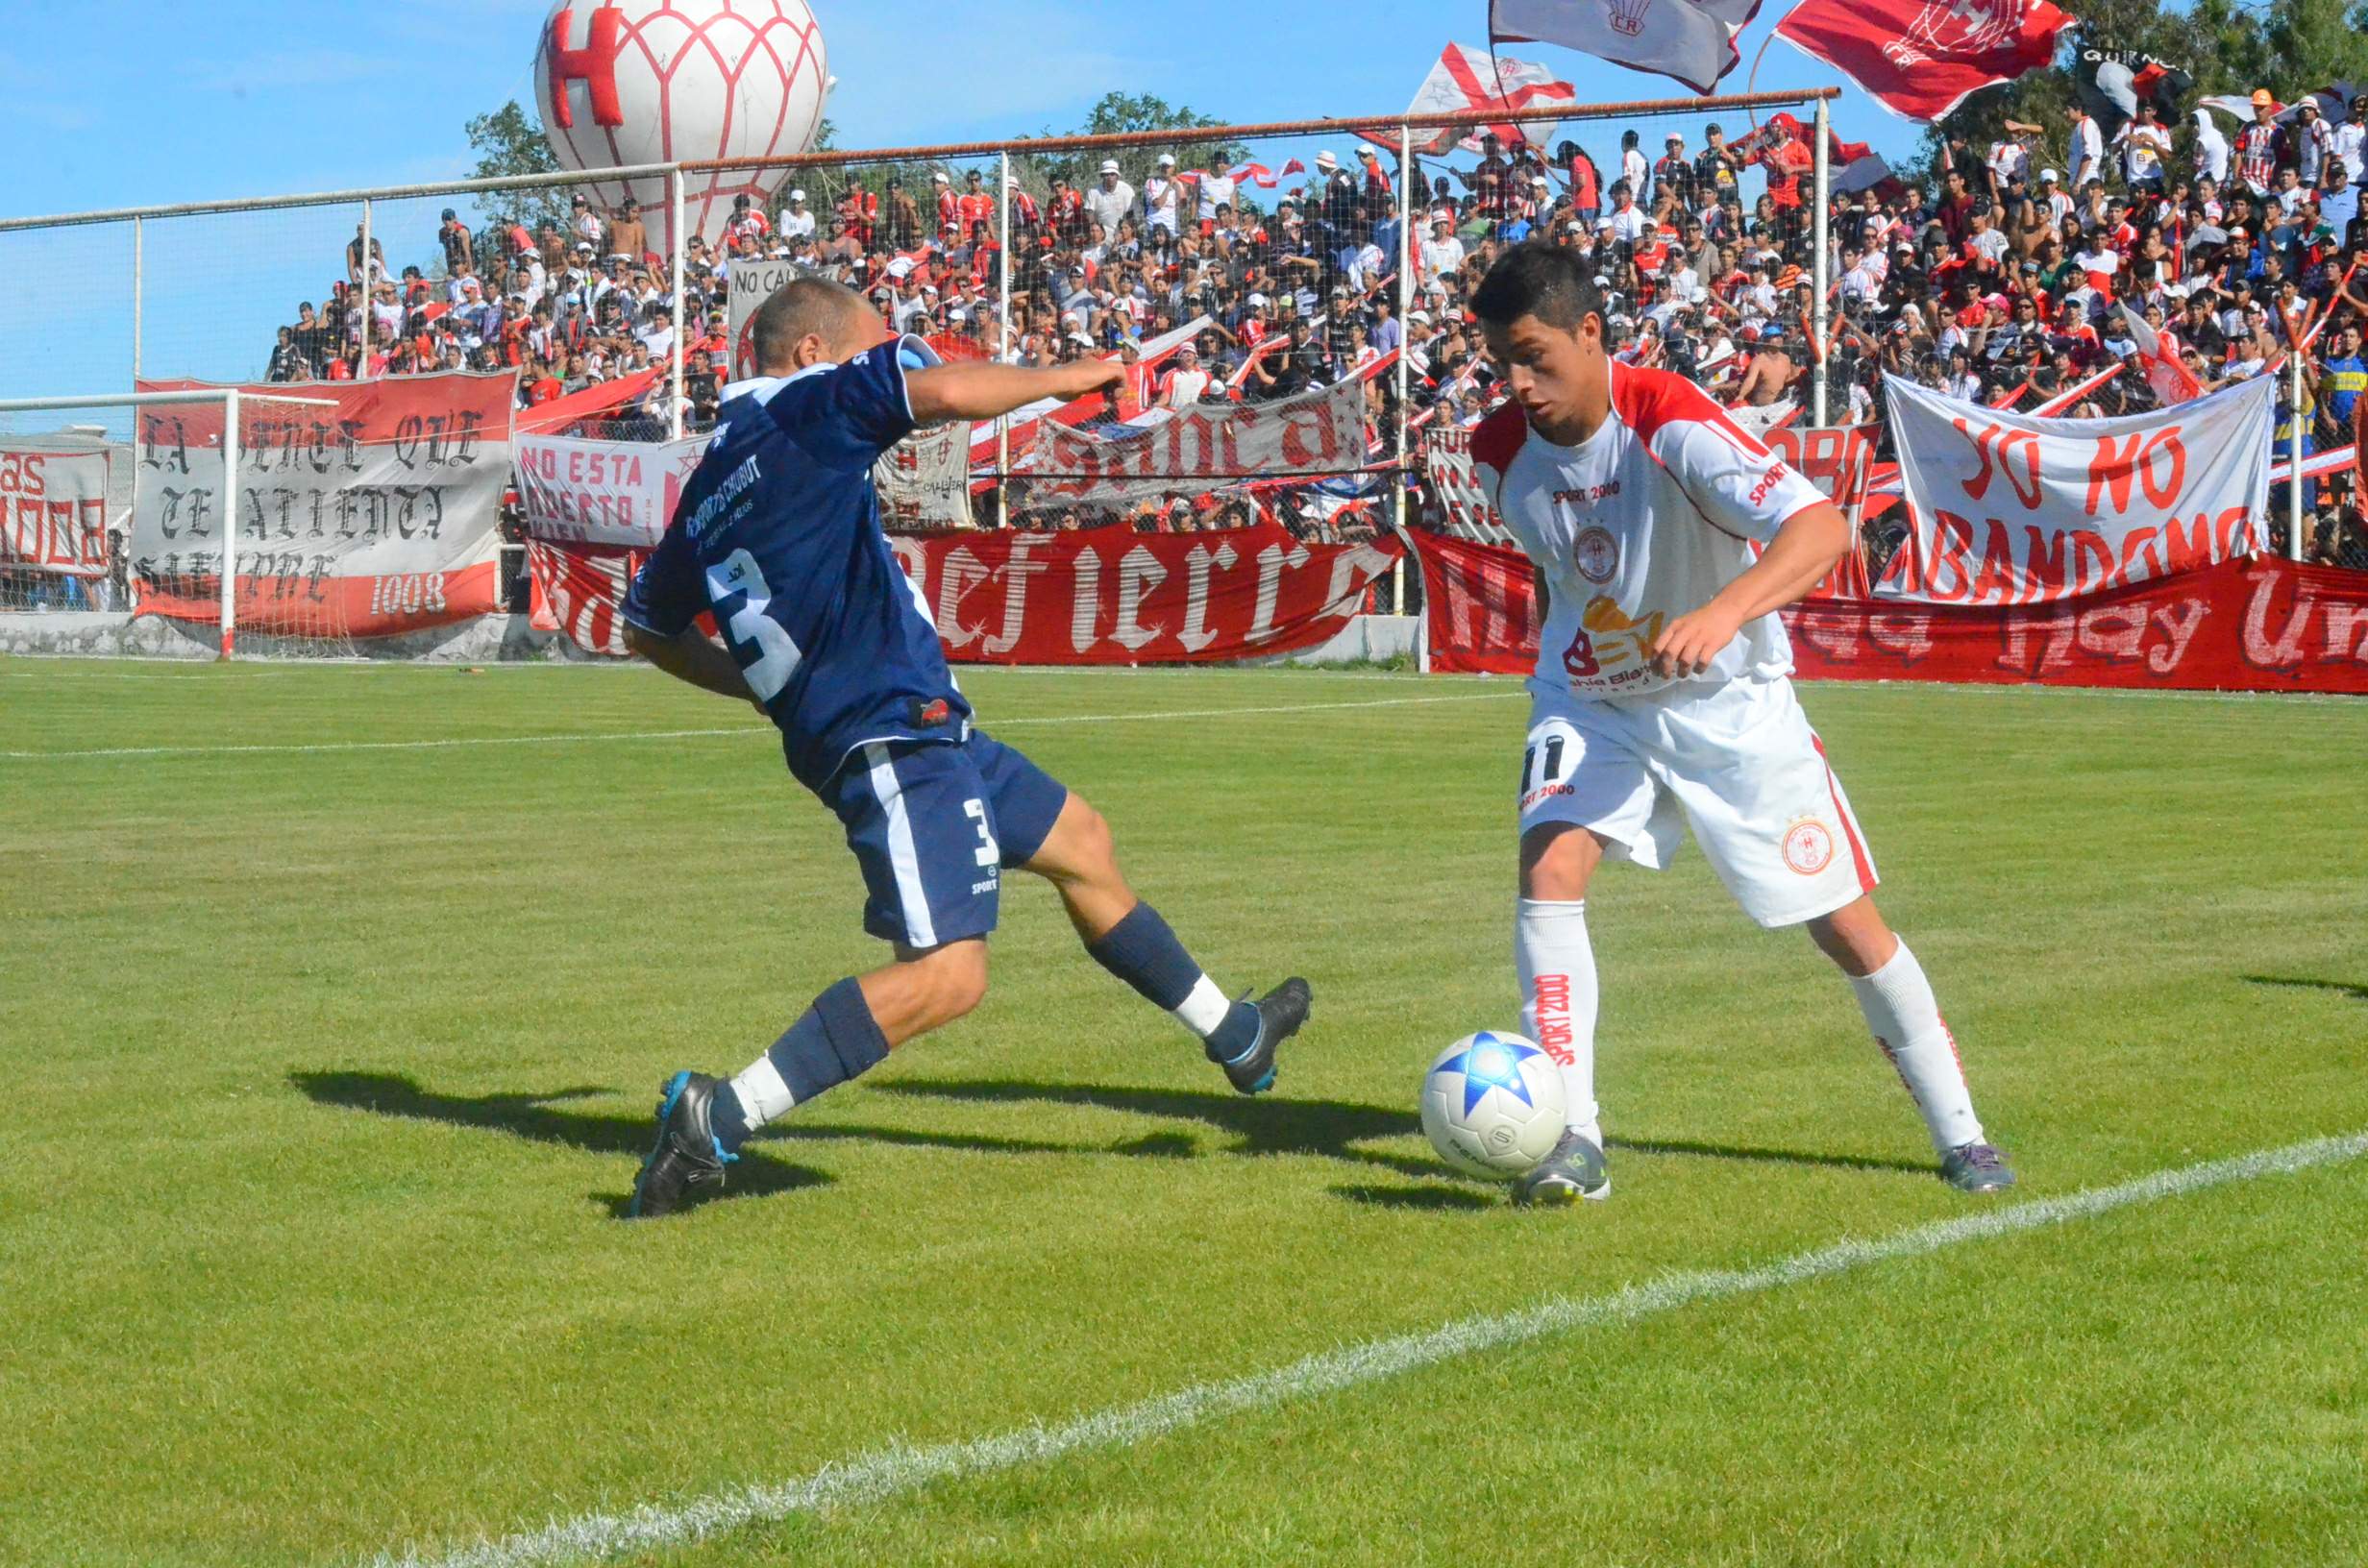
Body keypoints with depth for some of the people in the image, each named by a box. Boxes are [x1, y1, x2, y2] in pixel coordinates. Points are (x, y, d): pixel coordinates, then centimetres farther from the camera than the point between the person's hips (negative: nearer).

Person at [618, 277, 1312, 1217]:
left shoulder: (712, 486, 15)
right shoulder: (806, 407, -8)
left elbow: (647, 629, 23)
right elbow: (945, 391, -22)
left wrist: (768, 682, 30)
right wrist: (1065, 378, -5)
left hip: (921, 726, 11)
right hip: (890, 735, -11)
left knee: (1079, 841, 25)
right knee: (947, 975, -18)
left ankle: (1235, 1038, 40)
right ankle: (716, 1119, -18)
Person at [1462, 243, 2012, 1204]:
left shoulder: (1669, 420, -28)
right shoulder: (1500, 449, -12)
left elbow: (1820, 527, -41)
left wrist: (1721, 615, -56)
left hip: (1730, 704, -3)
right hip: (1590, 702, 4)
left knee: (1843, 920, 1)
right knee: (1549, 869, -22)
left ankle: (1958, 1135, 19)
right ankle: (1571, 1140, -17)